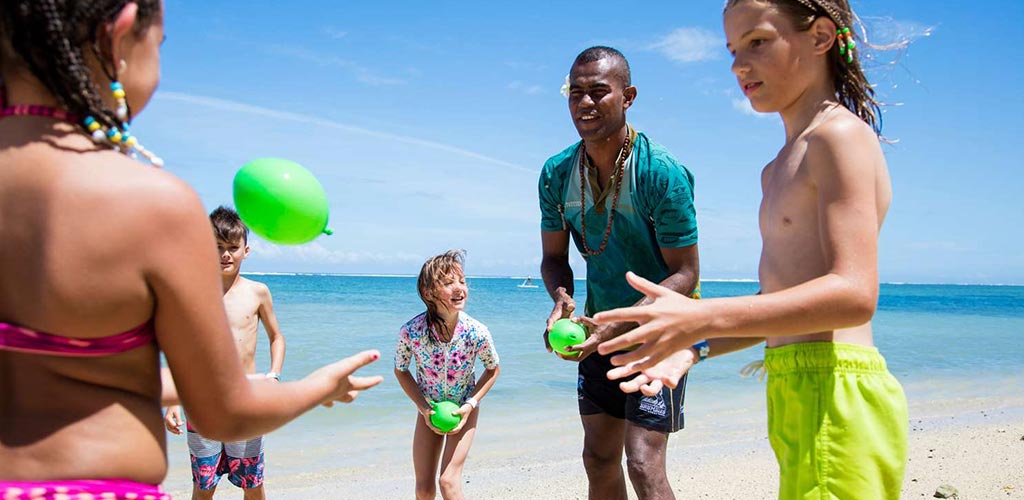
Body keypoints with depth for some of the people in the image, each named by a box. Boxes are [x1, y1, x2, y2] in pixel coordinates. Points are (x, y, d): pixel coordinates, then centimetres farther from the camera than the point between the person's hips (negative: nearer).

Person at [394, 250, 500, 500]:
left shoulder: (477, 333, -28)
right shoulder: (410, 331, -27)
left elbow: (493, 369, -7)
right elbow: (400, 370, -7)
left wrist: (470, 404, -16)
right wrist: (424, 409, -14)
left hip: (464, 410, -1)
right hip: (428, 409, 2)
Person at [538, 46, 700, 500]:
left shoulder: (662, 174, -22)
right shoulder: (556, 174, -5)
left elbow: (685, 275, -18)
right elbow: (553, 257, 5)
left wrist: (620, 323, -29)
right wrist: (562, 299, -17)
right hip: (601, 328, 6)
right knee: (598, 459, 13)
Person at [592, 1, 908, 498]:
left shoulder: (841, 133, -10)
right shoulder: (779, 169, 19)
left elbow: (853, 294, -22)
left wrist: (702, 317, -30)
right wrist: (693, 348, 9)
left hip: (838, 398, -9)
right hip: (800, 398, 9)